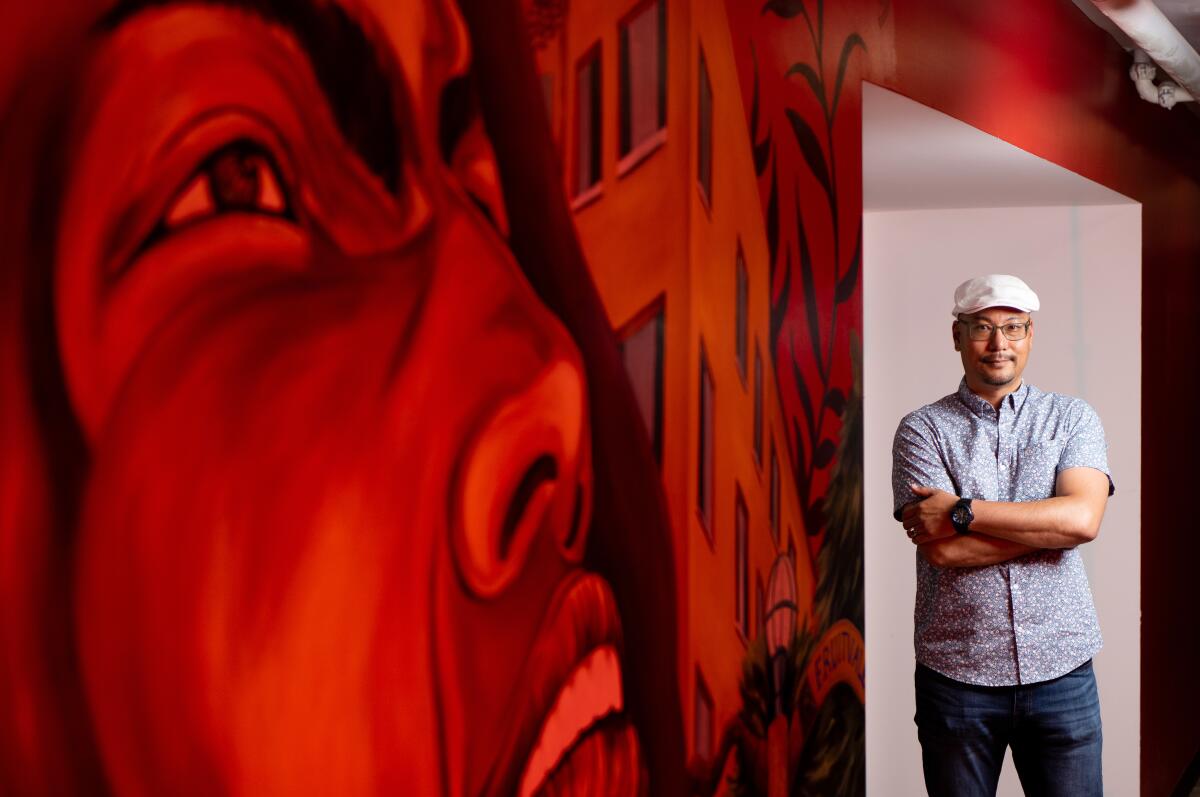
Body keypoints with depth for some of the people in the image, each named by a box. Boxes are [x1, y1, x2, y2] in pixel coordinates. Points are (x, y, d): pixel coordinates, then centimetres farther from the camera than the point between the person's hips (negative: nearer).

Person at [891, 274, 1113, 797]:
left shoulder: (1073, 418, 6)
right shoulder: (923, 430, 1)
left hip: (1060, 670, 1)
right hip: (955, 673, -1)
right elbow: (943, 550, -12)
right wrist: (1052, 521, -11)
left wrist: (962, 511, -14)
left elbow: (1083, 518, -13)